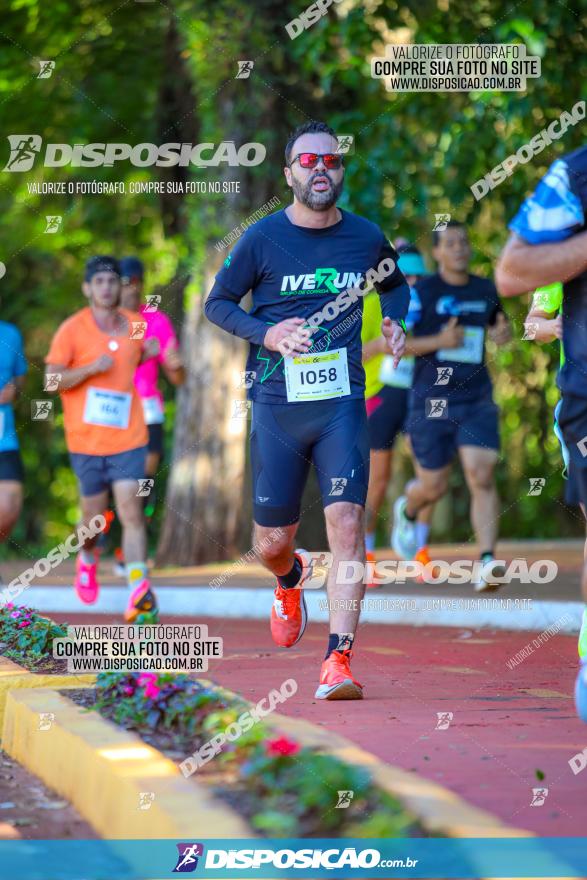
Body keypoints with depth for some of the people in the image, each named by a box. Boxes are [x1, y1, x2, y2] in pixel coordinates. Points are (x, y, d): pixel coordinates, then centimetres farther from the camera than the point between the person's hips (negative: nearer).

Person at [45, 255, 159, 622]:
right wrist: (91, 368, -20)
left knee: (132, 513, -12)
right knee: (94, 517, 9)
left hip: (129, 437, 2)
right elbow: (53, 380, -6)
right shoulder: (72, 329, -5)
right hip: (86, 439, -1)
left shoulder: (135, 324, 7)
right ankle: (87, 559, 42)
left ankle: (139, 590, -21)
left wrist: (147, 354, 5)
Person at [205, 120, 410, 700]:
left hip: (342, 402, 1)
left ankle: (338, 662, -17)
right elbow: (217, 303, 7)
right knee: (272, 544, 5)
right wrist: (266, 334, -11)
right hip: (276, 405, 0)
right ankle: (291, 582, 44)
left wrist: (394, 322, 4)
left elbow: (396, 285, 26)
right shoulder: (262, 239, -2)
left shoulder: (366, 238, 5)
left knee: (346, 521, -17)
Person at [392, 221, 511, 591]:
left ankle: (488, 564, -21)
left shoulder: (485, 290, 8)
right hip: (432, 402, -2)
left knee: (483, 478, -15)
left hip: (477, 400, 2)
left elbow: (498, 326, 27)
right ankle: (407, 511, 45)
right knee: (434, 488, 8)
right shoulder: (421, 292, -6)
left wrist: (504, 332, 2)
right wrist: (439, 341, -23)